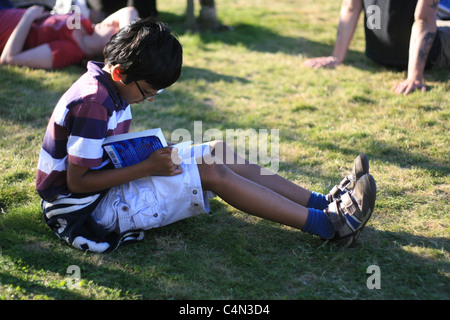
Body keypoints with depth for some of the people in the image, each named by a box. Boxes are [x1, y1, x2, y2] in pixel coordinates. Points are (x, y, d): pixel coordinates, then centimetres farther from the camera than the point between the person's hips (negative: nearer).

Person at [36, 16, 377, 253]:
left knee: (219, 152, -1)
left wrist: (146, 156, -7)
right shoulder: (93, 103, -24)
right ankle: (329, 225, -15)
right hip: (87, 211, -9)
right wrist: (146, 167, -23)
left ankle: (323, 202, -1)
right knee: (213, 173, -20)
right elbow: (77, 181, -24)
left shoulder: (108, 86, 5)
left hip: (107, 183, 9)